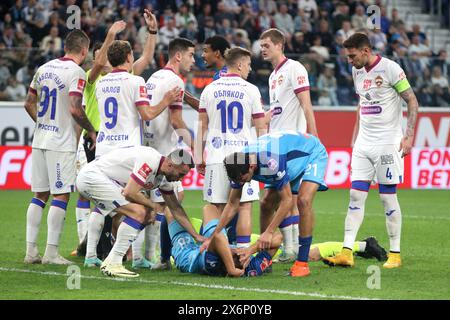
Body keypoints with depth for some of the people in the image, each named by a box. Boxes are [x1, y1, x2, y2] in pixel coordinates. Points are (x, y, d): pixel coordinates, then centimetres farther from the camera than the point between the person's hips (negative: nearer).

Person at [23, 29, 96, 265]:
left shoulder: (44, 68, 11)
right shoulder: (76, 73, -12)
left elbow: (29, 104, 14)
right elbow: (74, 109, -20)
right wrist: (91, 131, -6)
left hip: (40, 139, 7)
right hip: (62, 143, -7)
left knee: (40, 195, 11)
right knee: (61, 195, -2)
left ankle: (31, 251, 10)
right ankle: (51, 252, -4)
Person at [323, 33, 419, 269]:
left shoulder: (390, 69, -10)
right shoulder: (357, 72, 11)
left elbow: (412, 101, -7)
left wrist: (409, 136, -14)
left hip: (387, 142, -6)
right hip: (363, 143, 6)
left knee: (388, 197, -3)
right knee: (356, 195, -1)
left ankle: (395, 253, 6)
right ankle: (347, 252, -4)